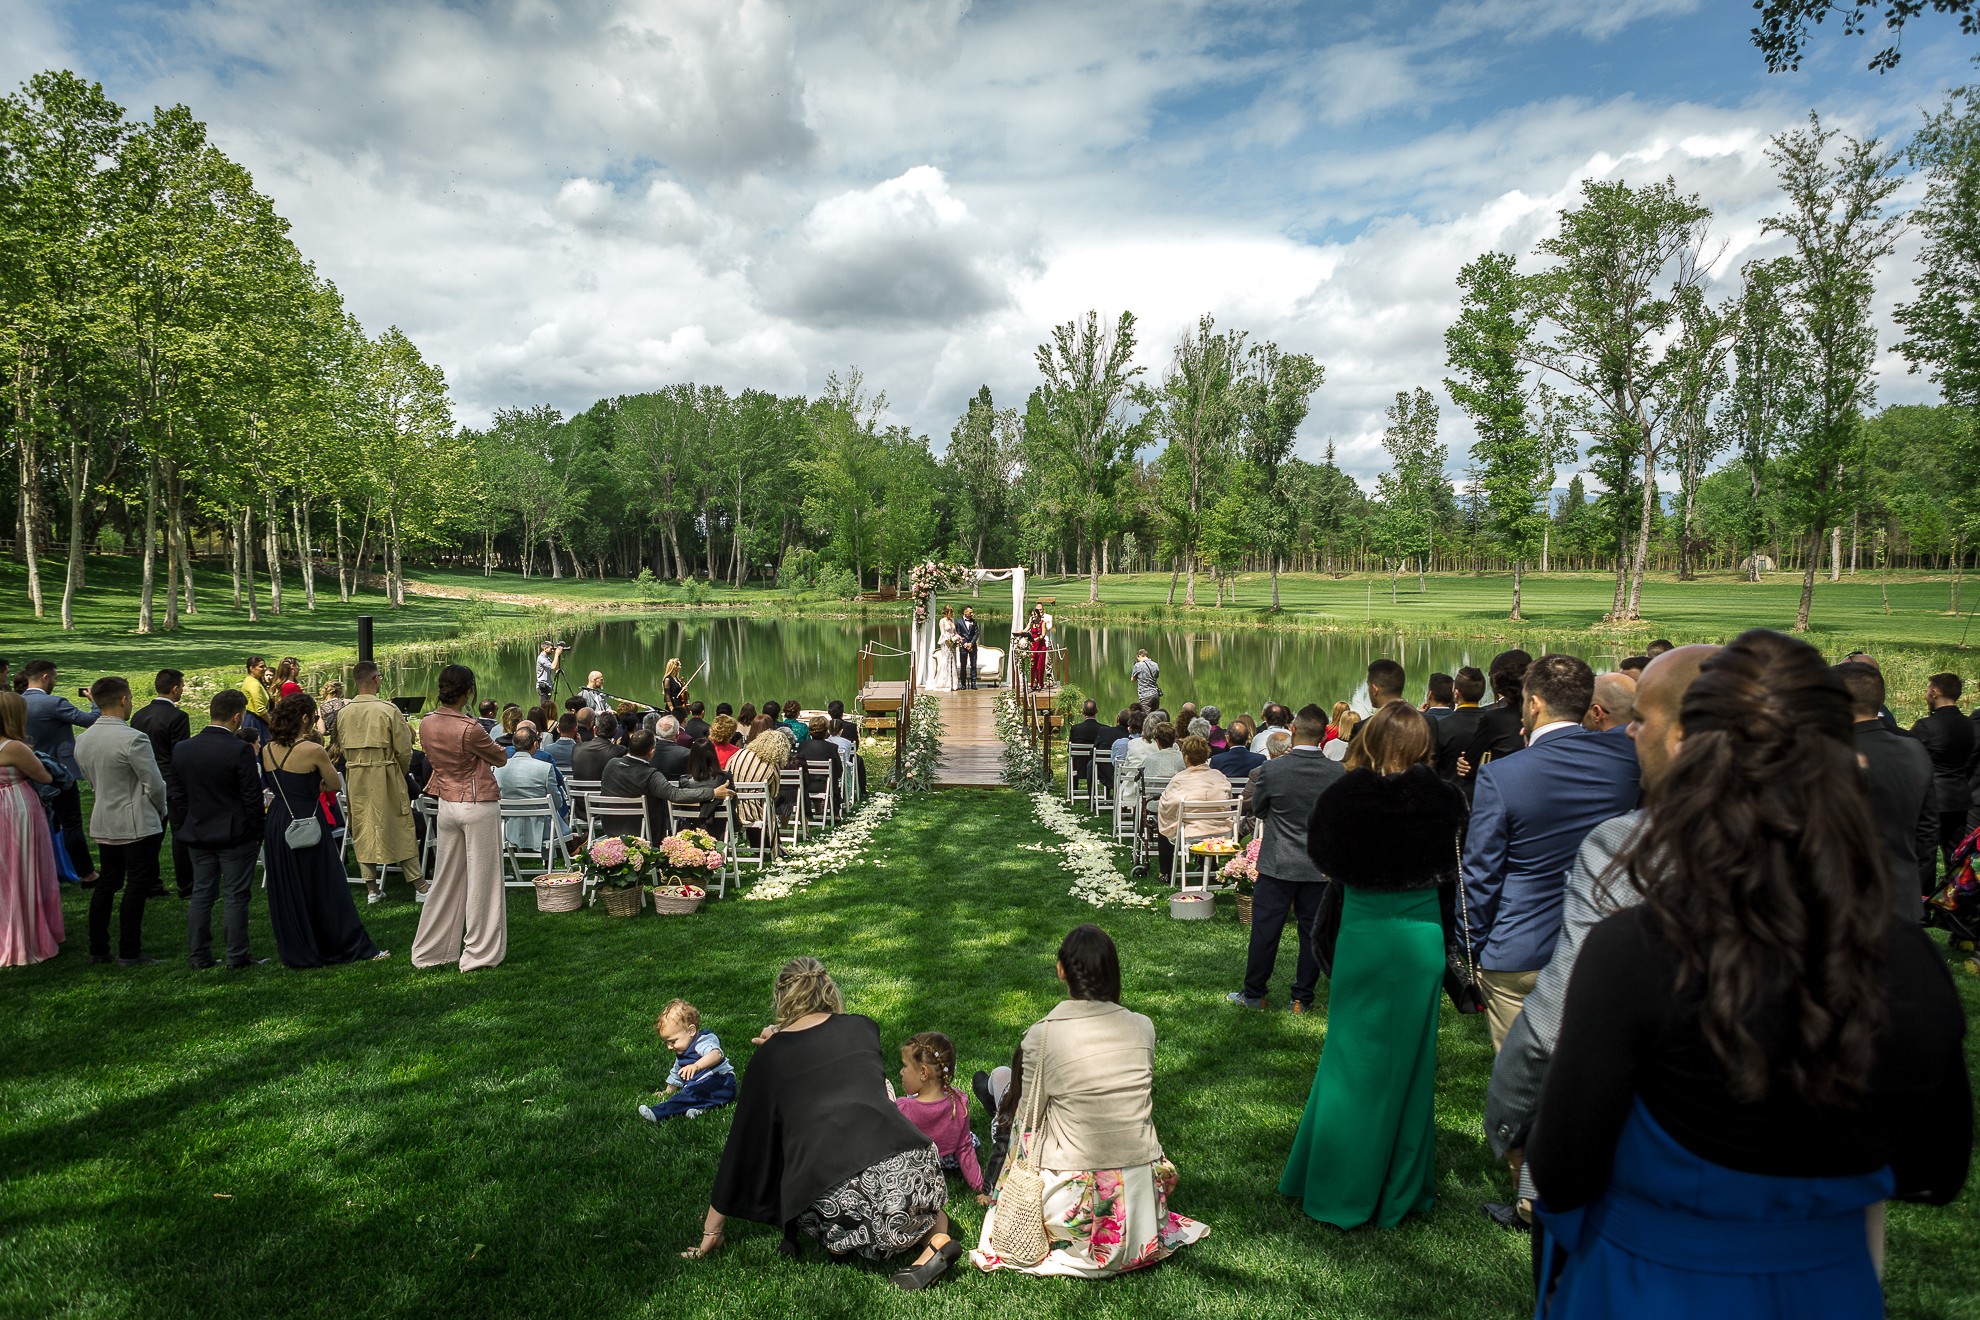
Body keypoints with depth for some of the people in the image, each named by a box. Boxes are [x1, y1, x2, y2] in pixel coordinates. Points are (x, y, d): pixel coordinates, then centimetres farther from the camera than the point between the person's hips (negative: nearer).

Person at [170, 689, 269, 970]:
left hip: (197, 836, 6)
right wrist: (258, 832, -3)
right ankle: (236, 957, 7)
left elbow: (173, 795, 8)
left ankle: (197, 955, 19)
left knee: (201, 894, 14)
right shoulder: (240, 750, -17)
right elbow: (252, 798, -14)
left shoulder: (183, 749, 2)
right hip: (235, 836, -6)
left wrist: (181, 830, 17)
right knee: (235, 897, 2)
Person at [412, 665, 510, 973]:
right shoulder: (470, 729, -20)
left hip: (446, 805, 7)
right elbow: (501, 759, -5)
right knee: (481, 879, 3)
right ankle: (479, 954, 9)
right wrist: (493, 748, 14)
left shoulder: (427, 724, 0)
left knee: (446, 878, 16)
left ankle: (430, 951, 23)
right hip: (479, 806, -7)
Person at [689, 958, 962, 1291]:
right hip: (904, 1162, 1)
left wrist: (712, 1230, 33)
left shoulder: (768, 1057, 16)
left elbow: (742, 1145, 22)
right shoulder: (862, 1027, 19)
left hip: (832, 1196, 0)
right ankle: (936, 1237, 4)